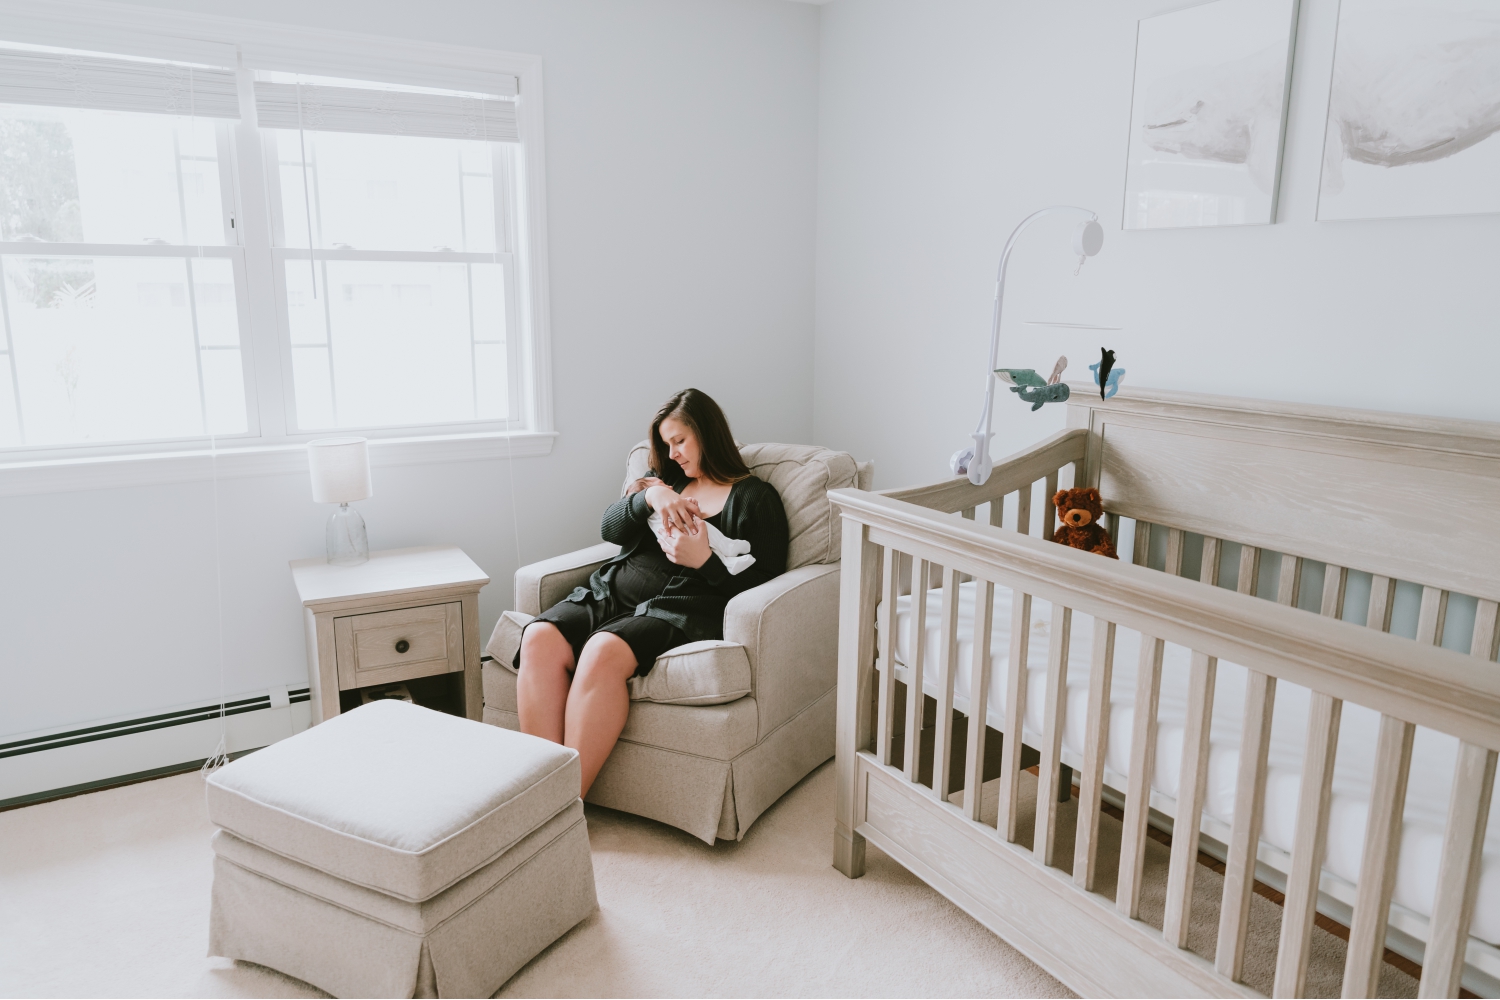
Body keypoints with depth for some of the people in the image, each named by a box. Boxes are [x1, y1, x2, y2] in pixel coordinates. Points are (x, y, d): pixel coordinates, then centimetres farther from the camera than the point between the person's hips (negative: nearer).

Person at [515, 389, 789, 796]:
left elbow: (764, 584, 0)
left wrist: (704, 561, -14)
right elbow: (610, 528, 12)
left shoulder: (756, 498, 9)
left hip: (676, 609, -6)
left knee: (603, 651, -36)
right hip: (611, 593, 6)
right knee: (539, 639, -25)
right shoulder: (668, 479, 26)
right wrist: (650, 496, -6)